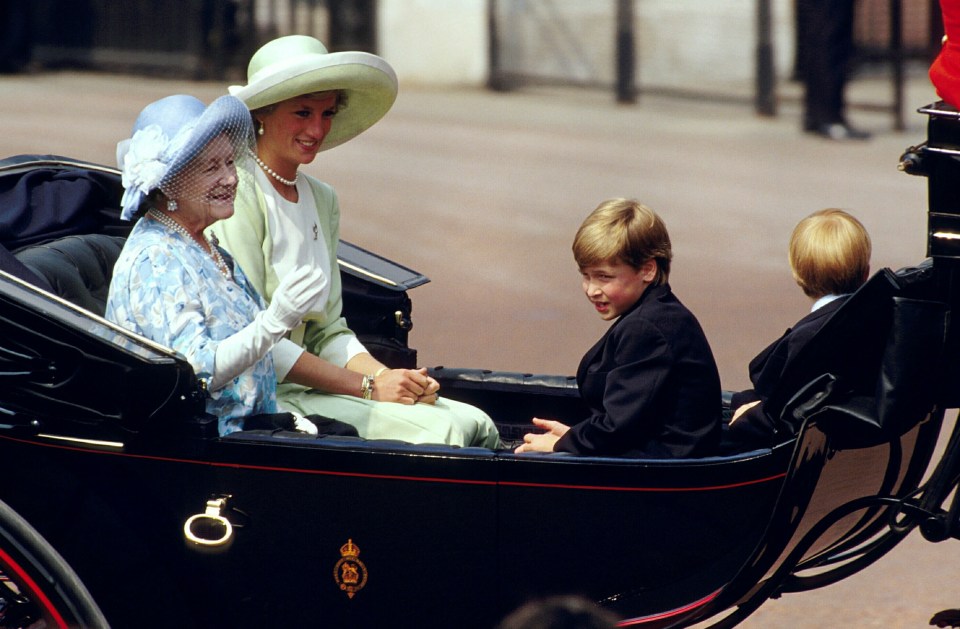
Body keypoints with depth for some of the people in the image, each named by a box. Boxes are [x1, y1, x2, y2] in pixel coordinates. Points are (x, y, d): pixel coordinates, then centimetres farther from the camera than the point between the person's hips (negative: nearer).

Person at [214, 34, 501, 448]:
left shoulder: (323, 200, 16)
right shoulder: (239, 196, -11)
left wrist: (383, 375, -5)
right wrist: (369, 386, -14)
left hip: (309, 387, 8)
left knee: (475, 426, -10)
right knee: (441, 430, -23)